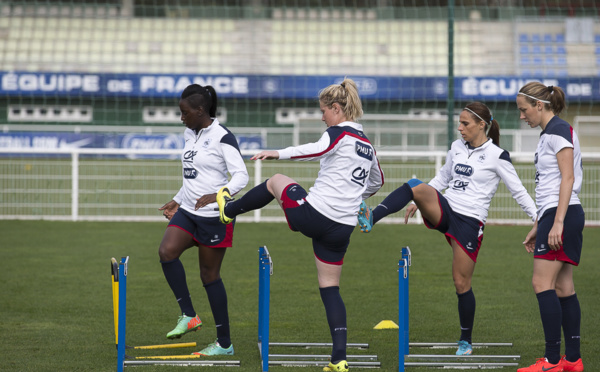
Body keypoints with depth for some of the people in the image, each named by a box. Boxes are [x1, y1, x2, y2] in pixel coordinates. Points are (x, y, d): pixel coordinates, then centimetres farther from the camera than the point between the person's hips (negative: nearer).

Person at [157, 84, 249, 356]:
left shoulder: (222, 138, -13)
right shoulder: (190, 135, 11)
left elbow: (241, 176, -19)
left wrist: (217, 195, -32)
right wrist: (177, 200, 24)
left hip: (214, 216, -7)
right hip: (188, 211, 7)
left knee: (209, 275, -1)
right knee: (166, 252, -16)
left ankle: (224, 343, 11)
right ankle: (189, 316, -5)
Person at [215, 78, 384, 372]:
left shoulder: (339, 133, -8)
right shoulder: (366, 144, 16)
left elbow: (317, 149, -30)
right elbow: (377, 181, 34)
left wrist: (278, 153, -29)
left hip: (313, 214, -6)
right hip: (342, 227, 7)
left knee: (275, 181, 23)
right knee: (330, 288, 12)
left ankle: (229, 209, 44)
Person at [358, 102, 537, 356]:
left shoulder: (497, 156, -6)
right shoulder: (456, 148, 11)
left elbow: (518, 191, -2)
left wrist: (539, 219, -6)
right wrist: (418, 202, 22)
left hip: (470, 222, -5)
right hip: (442, 210, 5)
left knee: (462, 284, 0)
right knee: (415, 186, -26)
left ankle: (466, 341, 17)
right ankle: (371, 218, -43)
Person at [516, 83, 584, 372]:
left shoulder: (558, 130, -10)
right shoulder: (548, 134, 20)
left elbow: (568, 178, -17)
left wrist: (557, 222, -23)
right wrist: (538, 228, 24)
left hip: (562, 216, -10)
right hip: (554, 217, 10)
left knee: (543, 284, -12)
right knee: (563, 288, 7)